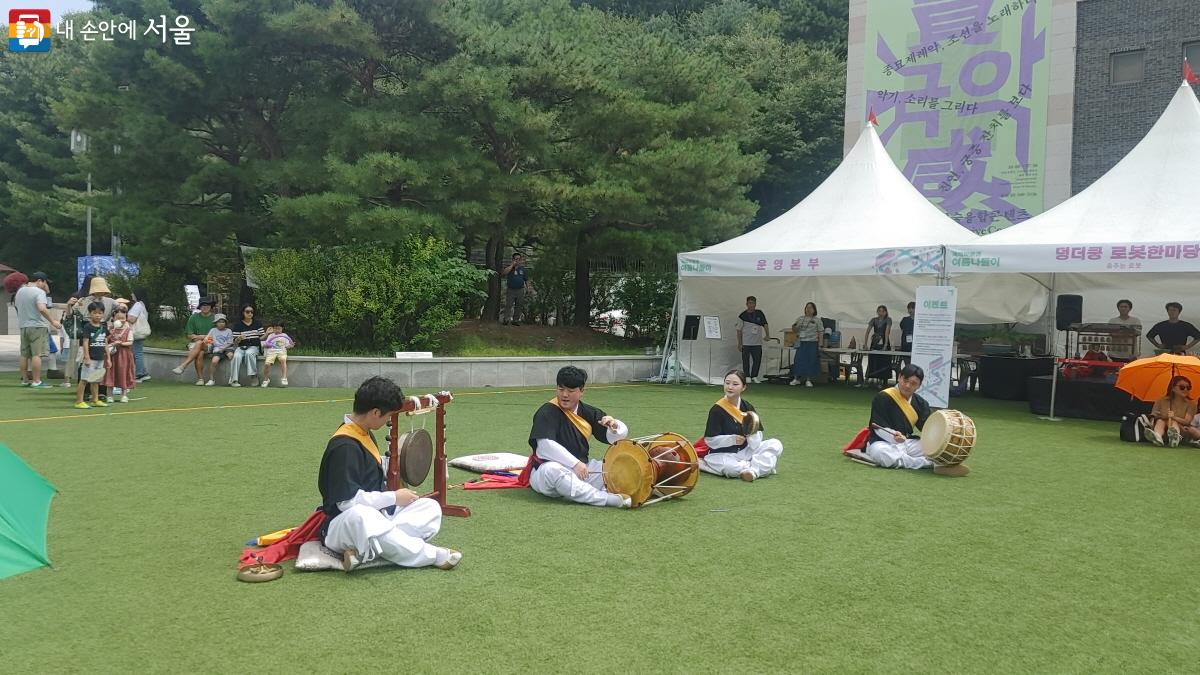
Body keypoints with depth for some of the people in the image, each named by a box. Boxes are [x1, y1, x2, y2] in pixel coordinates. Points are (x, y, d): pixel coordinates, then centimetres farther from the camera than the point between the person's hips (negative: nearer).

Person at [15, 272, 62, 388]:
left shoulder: (20, 291, 13)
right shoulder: (39, 292, -13)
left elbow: (16, 304, 27)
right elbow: (42, 308, -26)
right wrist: (52, 321, -23)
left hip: (23, 326, 8)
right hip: (37, 326, -8)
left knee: (24, 354, 14)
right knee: (37, 354, -8)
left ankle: (24, 380, 20)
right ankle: (36, 381, -9)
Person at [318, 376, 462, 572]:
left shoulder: (365, 435, 10)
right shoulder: (344, 446, -20)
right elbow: (347, 501, -24)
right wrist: (394, 498, -15)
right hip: (344, 523, -9)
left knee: (430, 508, -4)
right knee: (361, 516, -42)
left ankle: (366, 551, -21)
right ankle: (432, 555, -26)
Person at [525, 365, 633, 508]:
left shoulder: (588, 412, 7)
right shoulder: (547, 412, -11)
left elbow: (622, 434, 11)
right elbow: (545, 444, -25)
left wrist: (614, 426, -14)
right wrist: (575, 463, -28)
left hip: (581, 468, 7)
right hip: (548, 468, -6)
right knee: (553, 470, -39)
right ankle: (609, 499, -46)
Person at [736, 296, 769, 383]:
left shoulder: (759, 313, 5)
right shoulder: (742, 316, -1)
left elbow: (765, 324, 2)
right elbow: (739, 330, 1)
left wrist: (767, 335, -14)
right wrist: (739, 343, -2)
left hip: (757, 342, 2)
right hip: (746, 343, -2)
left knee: (757, 360, 1)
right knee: (746, 360, 2)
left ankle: (754, 376, 13)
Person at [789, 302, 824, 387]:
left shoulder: (817, 320, 3)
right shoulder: (800, 318, 11)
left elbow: (821, 333, 0)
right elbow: (794, 329, 15)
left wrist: (820, 345, -8)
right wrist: (794, 326, -8)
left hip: (812, 344, -2)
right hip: (801, 343, 2)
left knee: (811, 361, -1)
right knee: (798, 360, -1)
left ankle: (808, 380, 7)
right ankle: (796, 378, 7)